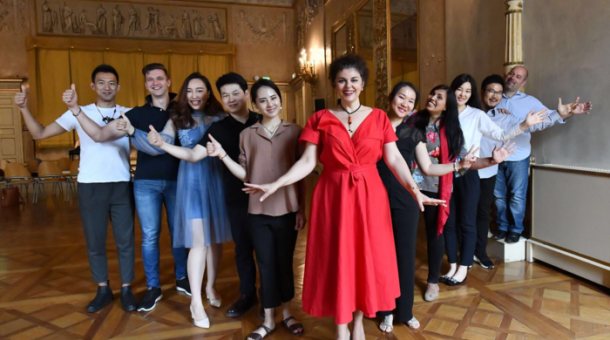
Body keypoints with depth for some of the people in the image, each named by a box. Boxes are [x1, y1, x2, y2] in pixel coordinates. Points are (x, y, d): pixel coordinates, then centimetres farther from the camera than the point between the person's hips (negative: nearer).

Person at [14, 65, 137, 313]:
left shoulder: (128, 114, 4)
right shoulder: (78, 113, 4)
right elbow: (40, 134, 5)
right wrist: (24, 108, -6)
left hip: (121, 186, -1)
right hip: (90, 187, 1)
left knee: (125, 240, 6)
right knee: (94, 242, 10)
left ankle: (126, 289, 21)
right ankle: (103, 290, 26)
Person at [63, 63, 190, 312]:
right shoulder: (137, 114, 5)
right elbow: (100, 135, 1)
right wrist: (75, 108, -9)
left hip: (176, 181, -1)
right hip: (146, 182, 1)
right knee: (149, 236, 5)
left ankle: (182, 278, 30)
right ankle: (153, 287, 20)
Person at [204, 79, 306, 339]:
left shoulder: (294, 132, 0)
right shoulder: (247, 134, 4)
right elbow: (244, 174, 1)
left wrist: (302, 209, -1)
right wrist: (222, 155, -11)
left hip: (287, 210, -1)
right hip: (259, 211, 1)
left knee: (285, 263, 12)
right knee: (266, 265, 10)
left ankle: (286, 314, 31)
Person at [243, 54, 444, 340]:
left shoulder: (378, 117, 3)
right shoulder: (320, 119, 0)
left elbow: (394, 159, -1)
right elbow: (307, 162, -4)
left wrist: (415, 190, -13)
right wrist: (276, 185, -15)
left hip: (369, 195, 1)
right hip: (334, 196, -1)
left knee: (367, 257, 9)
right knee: (337, 260, 7)